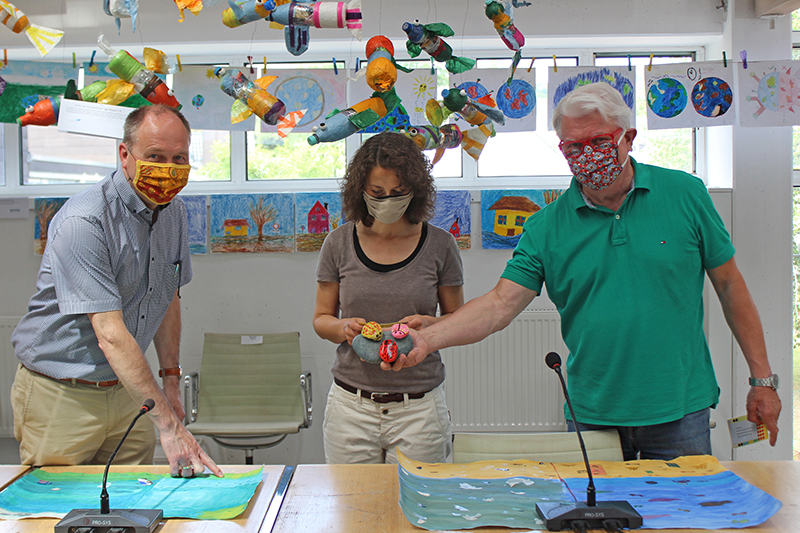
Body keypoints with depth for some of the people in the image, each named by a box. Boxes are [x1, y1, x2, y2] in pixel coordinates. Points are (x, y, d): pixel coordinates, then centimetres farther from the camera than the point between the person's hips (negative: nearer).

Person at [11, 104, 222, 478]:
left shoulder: (173, 212, 3)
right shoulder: (83, 222, -23)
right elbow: (110, 335, -30)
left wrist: (170, 379, 10)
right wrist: (168, 423, -34)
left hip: (126, 389, 6)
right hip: (60, 395, -6)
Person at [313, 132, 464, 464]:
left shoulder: (440, 245, -1)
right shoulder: (339, 243, 1)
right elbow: (321, 319, 9)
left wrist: (430, 325, -14)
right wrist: (343, 328, -12)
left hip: (418, 408, -1)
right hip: (351, 406, 1)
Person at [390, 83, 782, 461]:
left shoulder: (684, 195, -2)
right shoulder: (546, 227, -3)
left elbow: (729, 285, 4)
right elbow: (500, 304, -9)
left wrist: (762, 379, 4)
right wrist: (426, 340, -26)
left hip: (680, 409, 0)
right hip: (592, 416, 1)